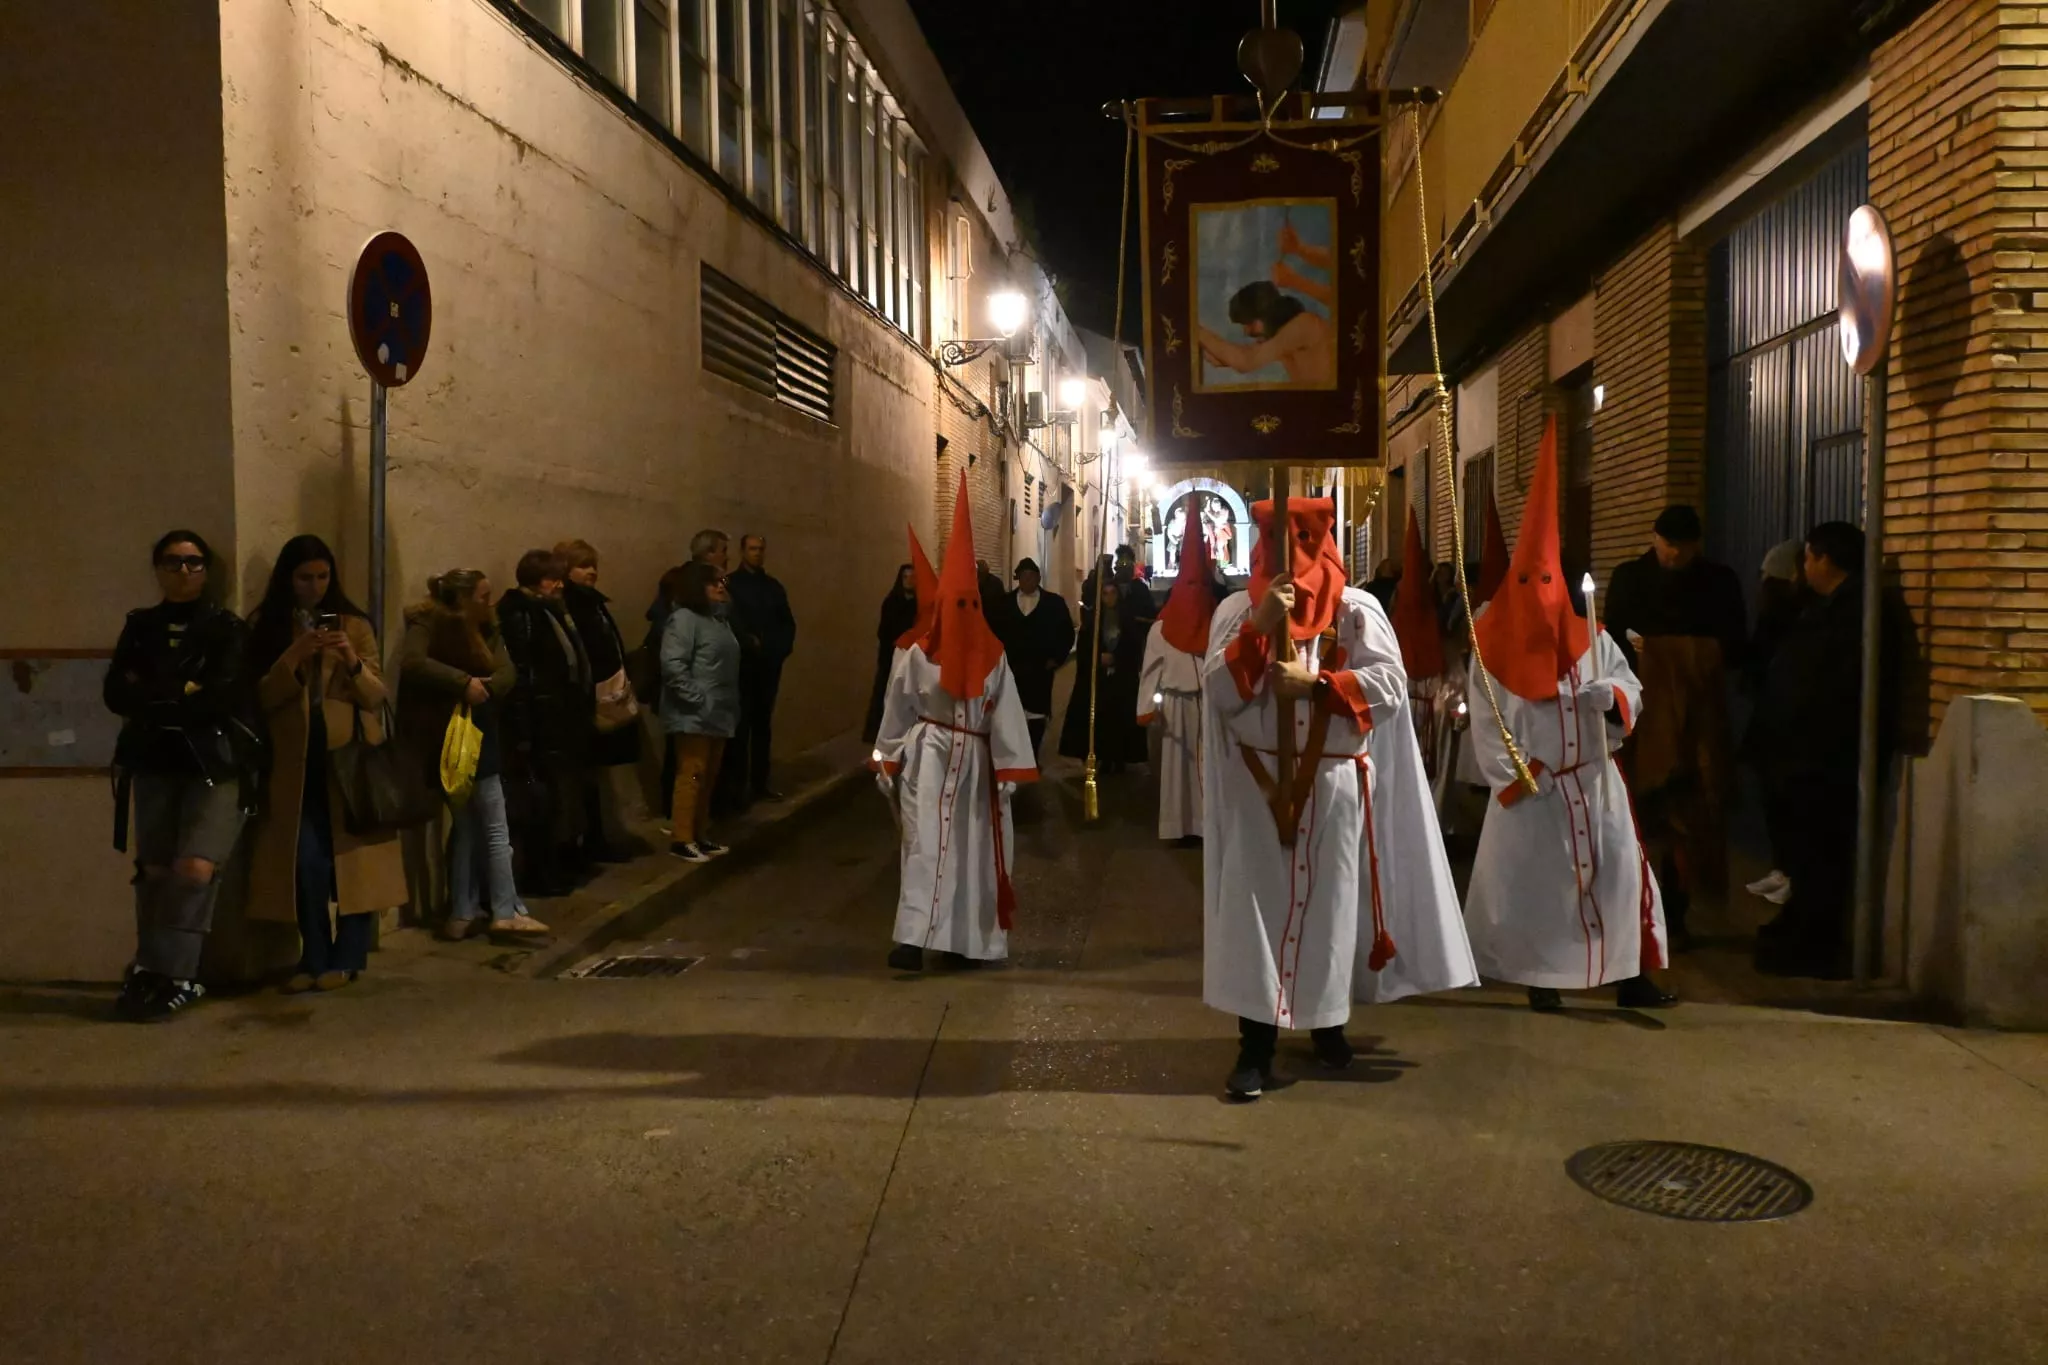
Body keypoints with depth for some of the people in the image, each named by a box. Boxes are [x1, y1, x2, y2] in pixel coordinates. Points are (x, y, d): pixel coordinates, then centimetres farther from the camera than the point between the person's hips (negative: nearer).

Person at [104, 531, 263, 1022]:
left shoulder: (226, 627, 0)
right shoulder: (140, 626, 11)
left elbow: (220, 695, -14)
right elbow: (115, 694, 0)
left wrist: (151, 695, -6)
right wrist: (181, 693, -13)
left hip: (217, 763, -3)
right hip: (156, 763, 4)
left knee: (195, 869, -15)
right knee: (155, 871, 2)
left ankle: (160, 975, -3)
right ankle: (158, 975, 12)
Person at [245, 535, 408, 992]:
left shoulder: (354, 624, 5)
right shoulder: (265, 627, 6)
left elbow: (377, 696, 1)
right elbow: (262, 698, -3)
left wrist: (353, 662, -17)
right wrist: (294, 656, -17)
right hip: (296, 761, 0)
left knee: (351, 856, -1)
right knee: (306, 860, -4)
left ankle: (347, 958, 7)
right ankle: (315, 960, 7)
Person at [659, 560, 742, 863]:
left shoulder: (718, 618, 15)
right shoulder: (684, 619, -12)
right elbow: (672, 665, -21)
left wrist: (730, 705, 11)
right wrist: (697, 698, -20)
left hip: (718, 714, 9)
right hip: (694, 716, -9)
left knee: (709, 777, 13)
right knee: (692, 776, -5)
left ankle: (700, 835, 22)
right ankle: (682, 840, 2)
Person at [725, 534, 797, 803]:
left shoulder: (773, 586, 15)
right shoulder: (730, 584, -2)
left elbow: (788, 622, 16)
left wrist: (782, 647, 2)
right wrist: (748, 643, -17)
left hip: (769, 664, 5)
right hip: (742, 664, -5)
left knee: (763, 722, 10)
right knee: (741, 723, -7)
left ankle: (760, 782, 16)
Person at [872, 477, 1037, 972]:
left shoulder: (992, 655, 0)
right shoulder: (919, 653, -6)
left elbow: (1006, 713, 0)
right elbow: (898, 708, -1)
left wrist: (1008, 768, -5)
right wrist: (887, 759, 1)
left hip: (974, 759, 3)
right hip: (928, 755, -3)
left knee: (970, 847, 5)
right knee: (925, 843, -8)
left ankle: (964, 939, 11)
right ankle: (913, 938, -10)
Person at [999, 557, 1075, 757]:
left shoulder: (1054, 602, 5)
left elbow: (1067, 633, 5)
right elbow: (996, 632, 8)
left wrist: (1056, 659, -3)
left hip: (1041, 669, -1)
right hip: (1011, 668, 1)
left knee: (1036, 715, 1)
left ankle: (1032, 759, 8)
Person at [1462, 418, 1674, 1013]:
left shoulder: (1592, 640, 4)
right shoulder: (1495, 650, -5)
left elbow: (1632, 691, 3)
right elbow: (1486, 723, -7)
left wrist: (1612, 696, -20)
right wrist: (1514, 780, -13)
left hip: (1593, 781, 3)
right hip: (1529, 788, -3)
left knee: (1619, 874, 2)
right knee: (1533, 881, 2)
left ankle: (1631, 974, 11)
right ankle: (1541, 978, 15)